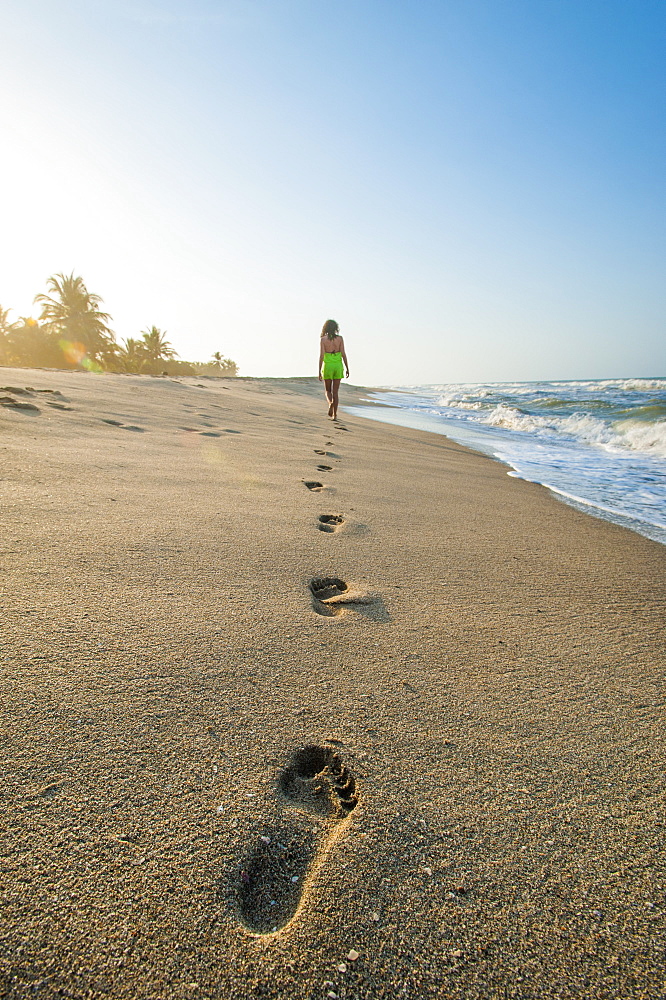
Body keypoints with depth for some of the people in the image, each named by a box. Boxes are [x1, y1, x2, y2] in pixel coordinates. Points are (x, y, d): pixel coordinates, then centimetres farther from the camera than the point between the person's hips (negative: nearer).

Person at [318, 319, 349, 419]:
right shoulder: (340, 338, 0)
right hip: (338, 366, 1)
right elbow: (343, 354, -3)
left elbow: (321, 356, -8)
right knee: (335, 392, 8)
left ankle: (330, 403, -18)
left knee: (328, 390, 14)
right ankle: (335, 415, 6)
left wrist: (319, 371, -4)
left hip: (327, 366, -1)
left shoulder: (323, 339, -4)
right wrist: (347, 368, 3)